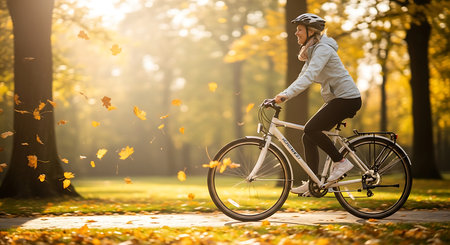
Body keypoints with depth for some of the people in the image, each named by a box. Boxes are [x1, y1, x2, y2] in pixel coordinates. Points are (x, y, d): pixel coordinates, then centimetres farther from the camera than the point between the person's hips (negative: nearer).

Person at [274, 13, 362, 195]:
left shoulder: (322, 49, -17)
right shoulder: (311, 51, 14)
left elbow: (309, 77, -29)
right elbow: (302, 78, 15)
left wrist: (286, 95, -37)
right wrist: (281, 95, 3)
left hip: (347, 98, -10)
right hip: (335, 99, 10)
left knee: (311, 129, -20)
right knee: (309, 137, 2)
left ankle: (341, 162, -7)